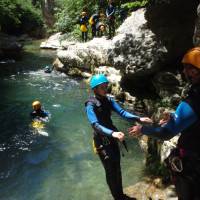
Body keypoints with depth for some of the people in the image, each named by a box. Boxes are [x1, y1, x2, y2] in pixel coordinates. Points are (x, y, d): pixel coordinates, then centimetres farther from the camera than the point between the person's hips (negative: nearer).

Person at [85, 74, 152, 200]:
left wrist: (138, 119, -23)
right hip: (102, 140, -6)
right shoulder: (91, 104, -18)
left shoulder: (108, 100, 0)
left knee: (117, 168, 18)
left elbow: (122, 112, -9)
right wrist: (112, 133, -45)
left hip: (112, 138, 6)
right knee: (110, 171, 4)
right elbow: (95, 125, -30)